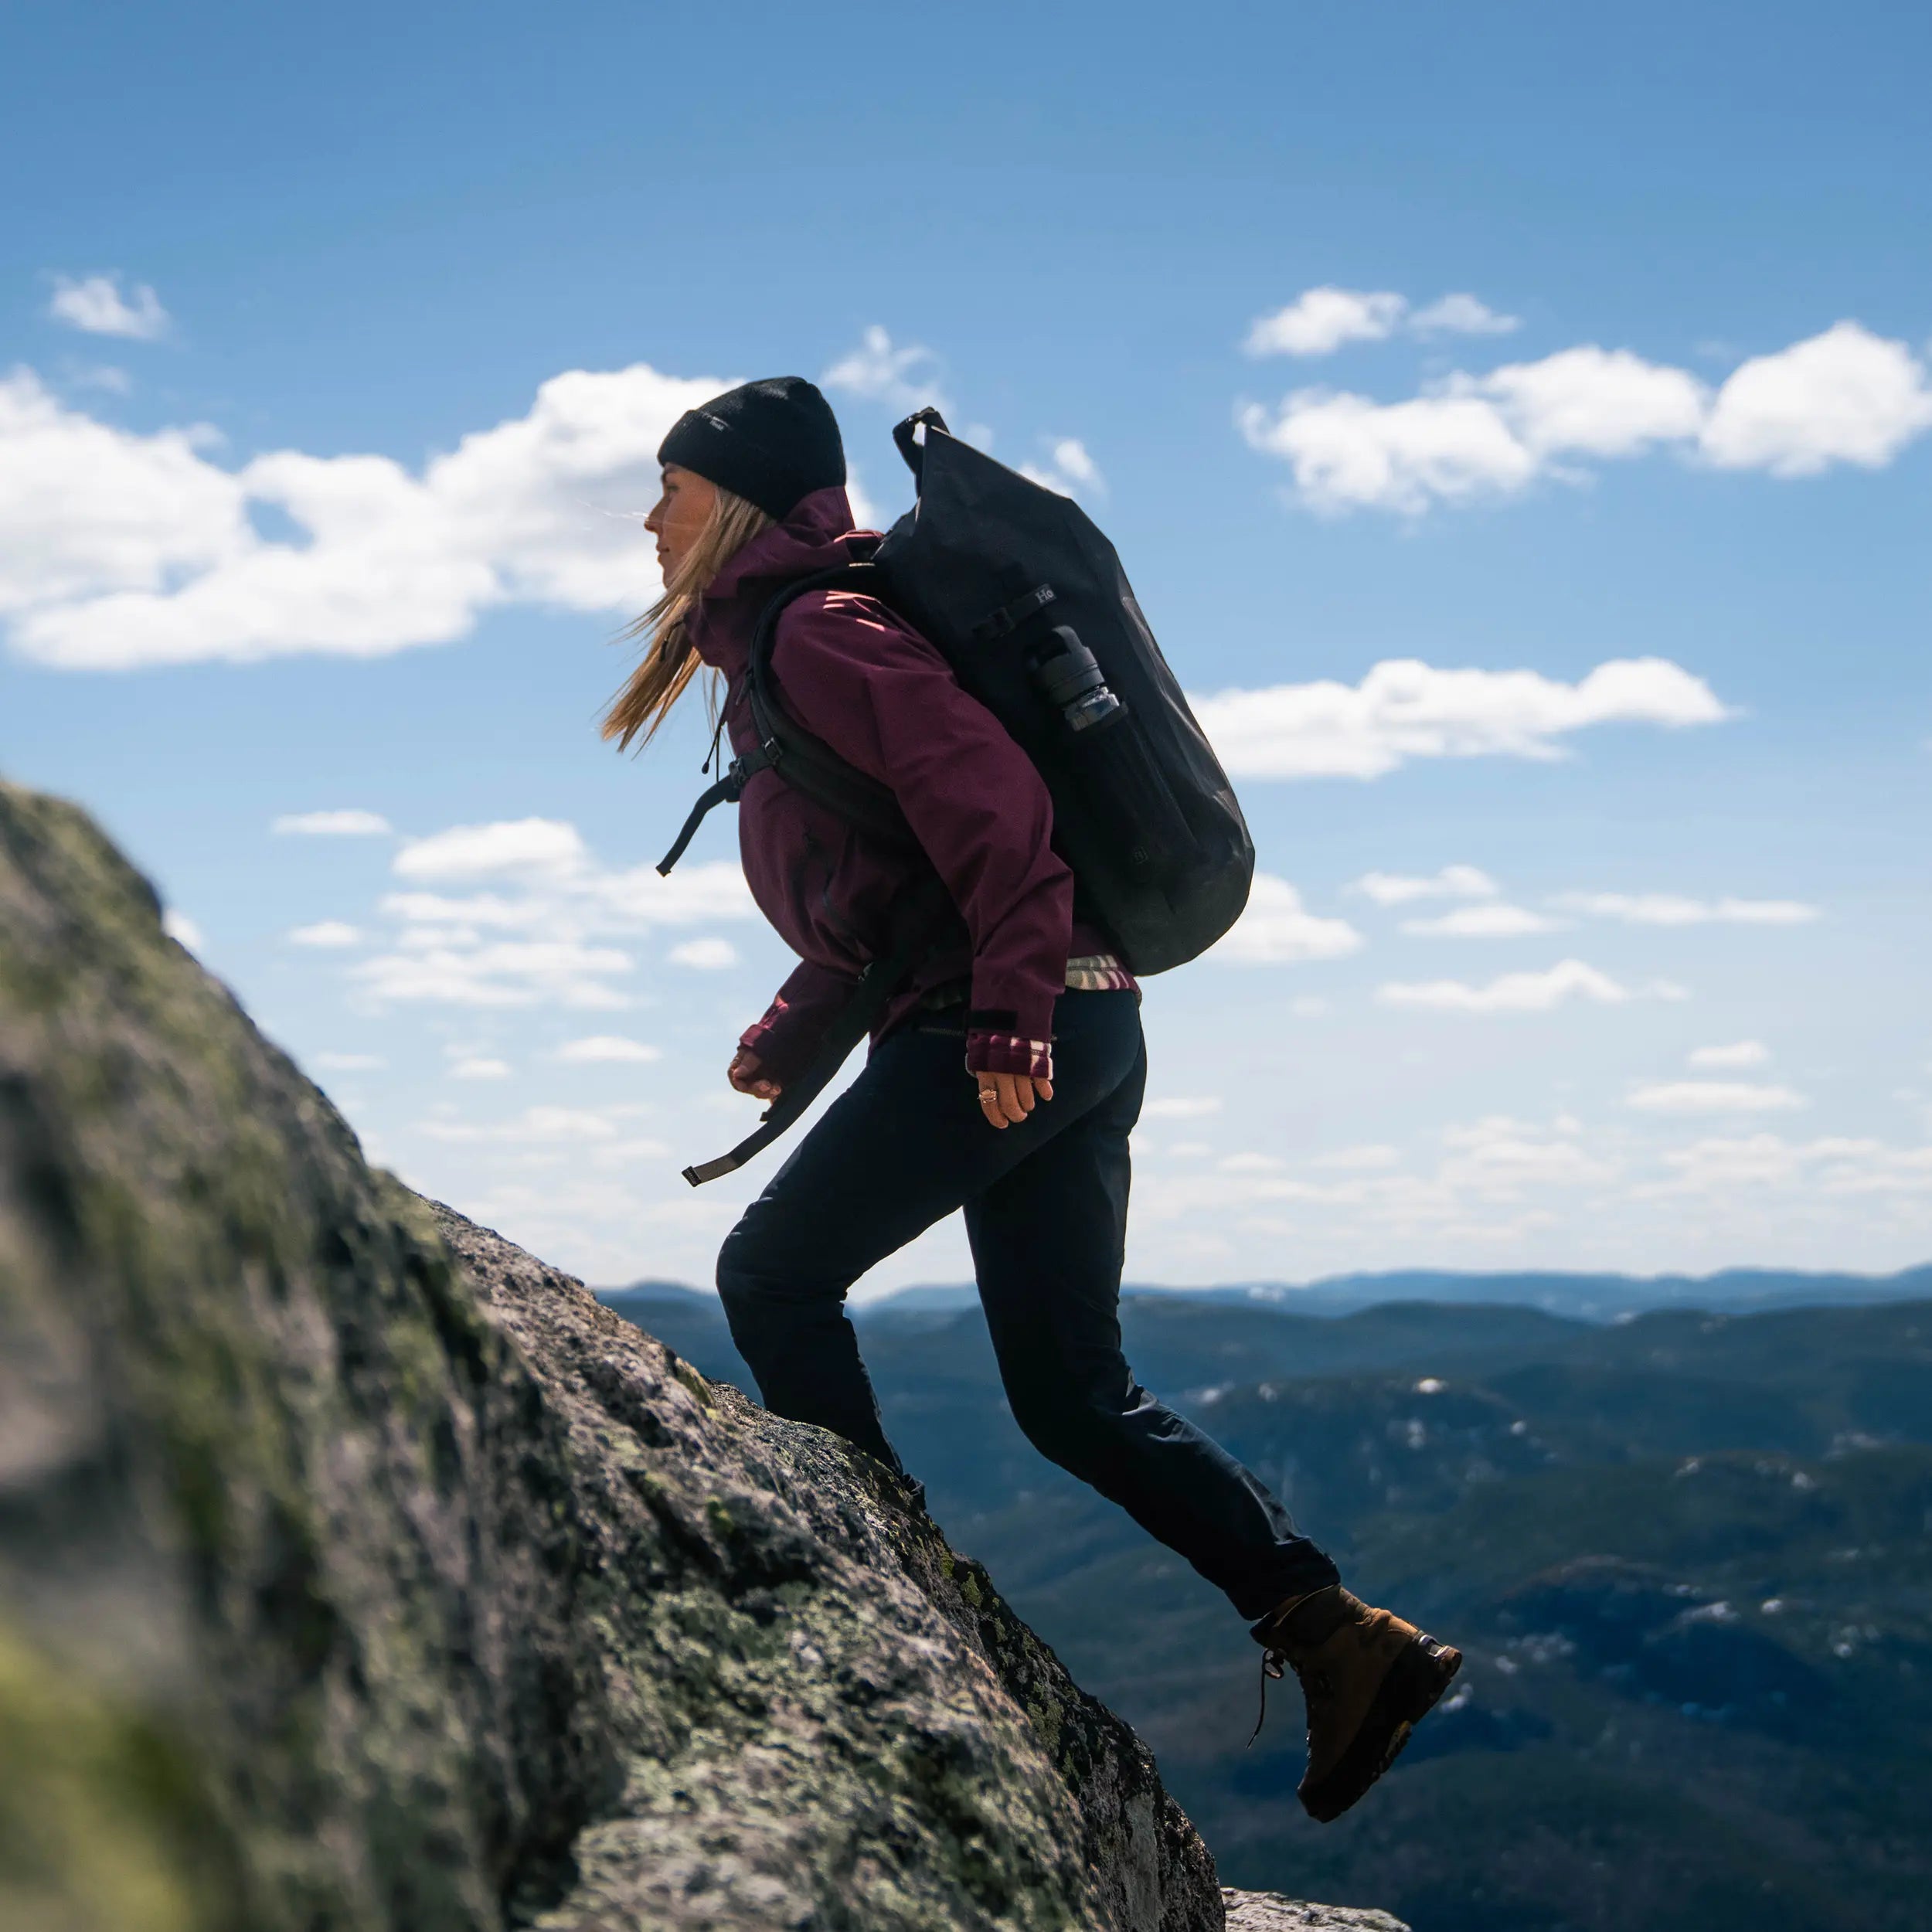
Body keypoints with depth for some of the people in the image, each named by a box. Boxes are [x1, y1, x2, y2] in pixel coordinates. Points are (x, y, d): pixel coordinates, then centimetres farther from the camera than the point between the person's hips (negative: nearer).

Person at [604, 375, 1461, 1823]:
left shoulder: (816, 632, -8)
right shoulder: (782, 636, 23)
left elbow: (988, 793, -21)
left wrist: (1008, 1011, -25)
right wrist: (796, 1030, 23)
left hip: (1006, 1035, -10)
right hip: (1075, 1036, 10)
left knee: (773, 1276, 2)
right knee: (1075, 1399, 9)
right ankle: (1341, 1639, 5)